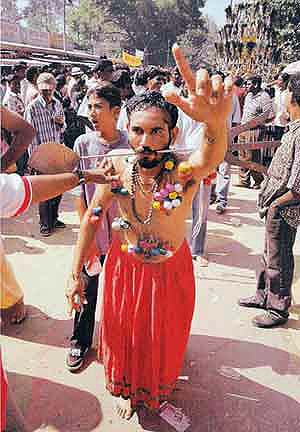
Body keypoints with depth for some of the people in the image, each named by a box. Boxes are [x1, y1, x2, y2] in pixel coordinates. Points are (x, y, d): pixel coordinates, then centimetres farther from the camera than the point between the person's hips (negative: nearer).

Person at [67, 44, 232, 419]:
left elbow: (210, 156, -53)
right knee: (124, 334, 21)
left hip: (172, 270, -1)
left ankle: (158, 388, 59)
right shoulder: (117, 167, -19)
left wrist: (216, 124, -77)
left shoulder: (184, 173, -28)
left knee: (164, 338, 23)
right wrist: (76, 273, -6)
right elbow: (91, 219, -7)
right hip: (124, 267, 1)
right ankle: (127, 389, 55)